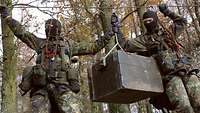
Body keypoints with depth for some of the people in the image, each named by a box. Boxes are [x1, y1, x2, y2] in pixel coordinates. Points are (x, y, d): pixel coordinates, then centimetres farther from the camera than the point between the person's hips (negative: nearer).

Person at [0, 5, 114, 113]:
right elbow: (21, 32, 30)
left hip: (61, 84, -2)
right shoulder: (41, 42, 28)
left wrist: (106, 37, 27)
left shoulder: (69, 44, 25)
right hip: (41, 85, 2)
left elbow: (93, 47, 29)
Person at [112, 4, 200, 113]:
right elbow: (125, 45, 6)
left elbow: (182, 21, 40)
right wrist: (117, 30, 2)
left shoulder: (169, 32, 23)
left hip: (188, 71, 4)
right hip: (171, 75, -4)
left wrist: (167, 12, 37)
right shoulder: (145, 39, 12)